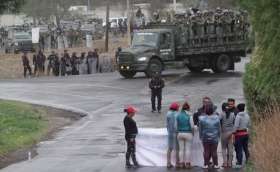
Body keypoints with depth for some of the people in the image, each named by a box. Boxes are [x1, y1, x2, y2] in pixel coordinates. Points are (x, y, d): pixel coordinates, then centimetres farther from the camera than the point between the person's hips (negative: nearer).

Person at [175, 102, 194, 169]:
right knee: (188, 149, 2)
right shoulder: (189, 116, -10)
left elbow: (176, 126, 4)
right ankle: (188, 164, 3)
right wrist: (192, 133, 3)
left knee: (181, 149, 9)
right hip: (188, 134, -4)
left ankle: (181, 163, 10)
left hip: (180, 134, 4)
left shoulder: (178, 116, 2)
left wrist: (179, 132, 14)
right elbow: (192, 126, -11)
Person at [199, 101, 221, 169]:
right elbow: (219, 128, 0)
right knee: (214, 151, 6)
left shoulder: (202, 119, -8)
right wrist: (219, 135, 13)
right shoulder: (216, 118, -7)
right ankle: (215, 164, 8)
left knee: (206, 151, 5)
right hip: (214, 138, 0)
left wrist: (200, 136, 11)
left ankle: (206, 164, 7)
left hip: (205, 138, 0)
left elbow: (200, 129, -1)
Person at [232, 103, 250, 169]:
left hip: (239, 134, -6)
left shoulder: (238, 116, -15)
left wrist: (233, 134, -16)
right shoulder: (247, 115, 5)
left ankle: (239, 164, 5)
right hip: (246, 133, 6)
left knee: (239, 150, 1)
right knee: (245, 148, 12)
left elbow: (236, 126, -21)